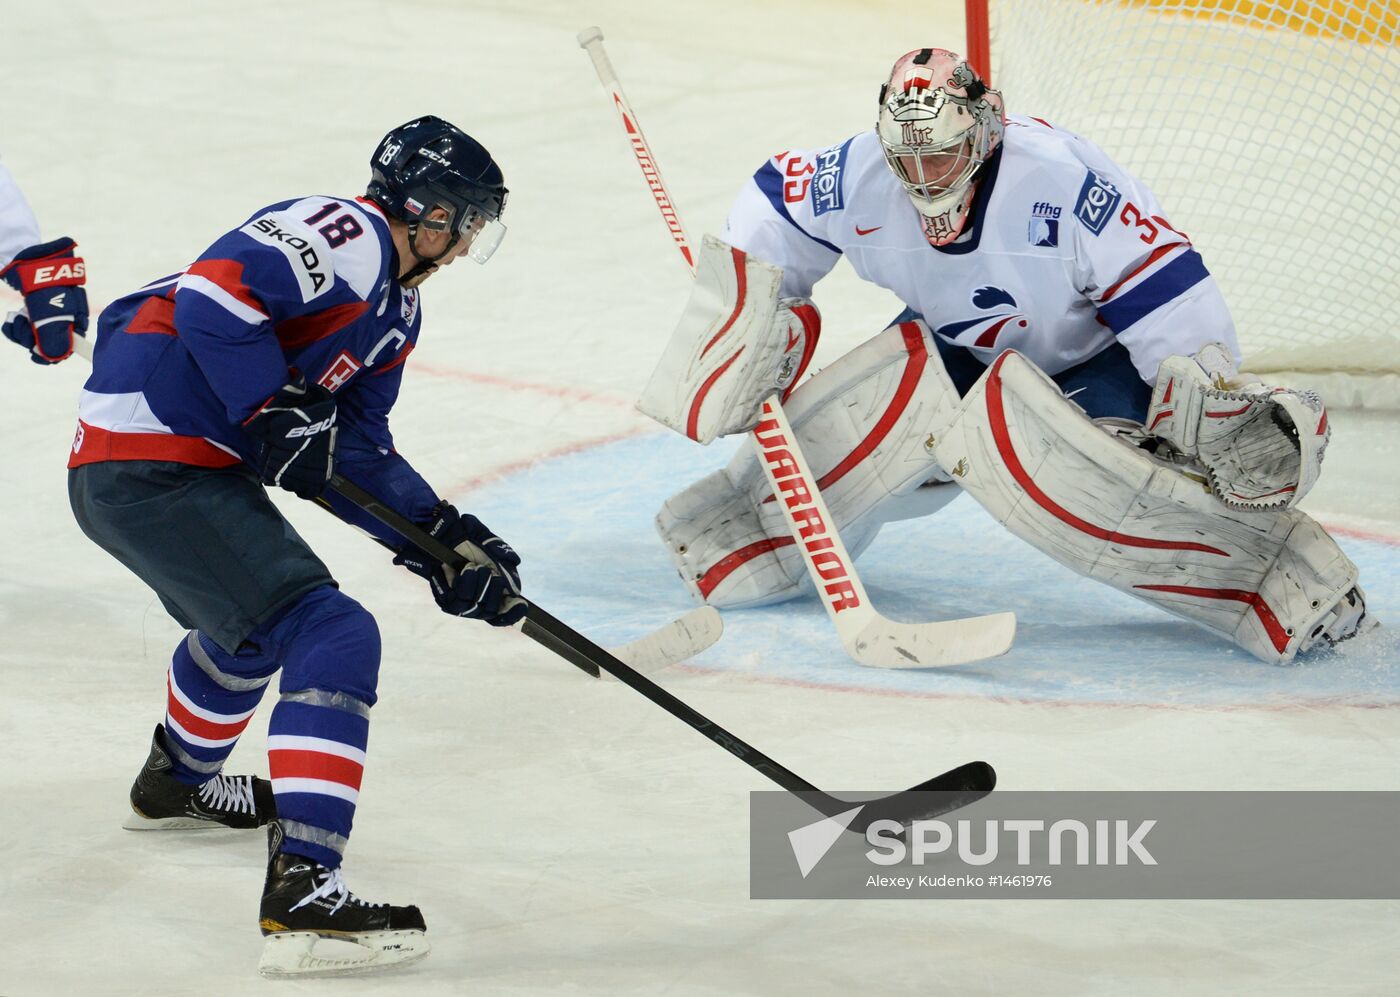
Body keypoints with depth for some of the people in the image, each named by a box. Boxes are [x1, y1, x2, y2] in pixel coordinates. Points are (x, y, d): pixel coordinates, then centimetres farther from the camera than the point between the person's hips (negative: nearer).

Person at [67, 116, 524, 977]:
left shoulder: (395, 307, 18)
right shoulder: (345, 235, -13)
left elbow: (359, 452, 18)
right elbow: (214, 293, -26)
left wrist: (442, 537, 6)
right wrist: (274, 415, -22)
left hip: (198, 465, 11)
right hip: (148, 468, -11)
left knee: (259, 613, 37)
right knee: (334, 637, -19)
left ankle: (178, 782, 62)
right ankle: (302, 890, -27)